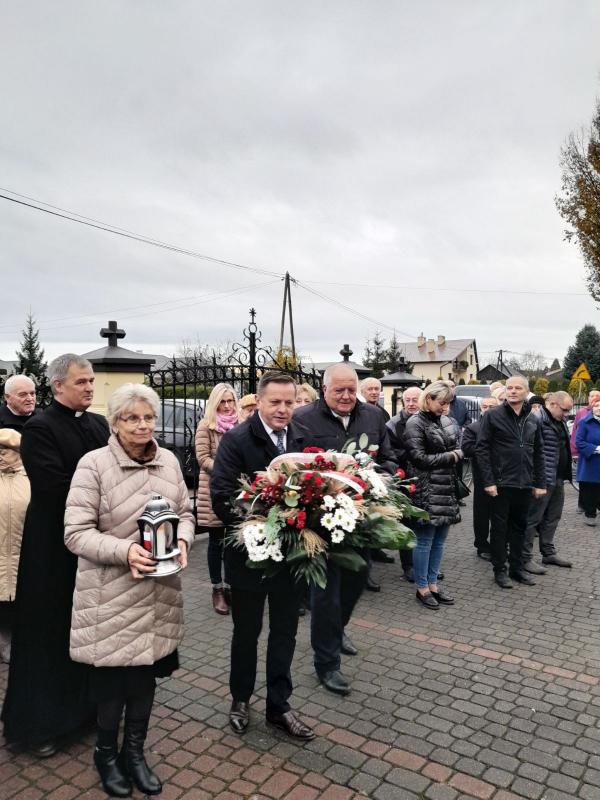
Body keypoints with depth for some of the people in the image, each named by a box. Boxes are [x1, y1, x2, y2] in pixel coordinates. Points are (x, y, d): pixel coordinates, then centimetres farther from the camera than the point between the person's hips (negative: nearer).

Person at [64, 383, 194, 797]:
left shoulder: (169, 460, 1)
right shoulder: (93, 464, -14)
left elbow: (185, 513, 8)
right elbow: (76, 532, -15)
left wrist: (181, 540, -13)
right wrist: (125, 550, -28)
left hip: (159, 591, 4)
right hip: (111, 593, -4)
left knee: (147, 671, 18)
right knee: (113, 677, 12)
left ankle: (135, 752, 41)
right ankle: (106, 754, 40)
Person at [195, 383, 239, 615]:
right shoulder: (206, 426, -4)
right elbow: (202, 458, -9)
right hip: (214, 489, -3)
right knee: (216, 540, 7)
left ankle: (230, 585, 23)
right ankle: (217, 589, 18)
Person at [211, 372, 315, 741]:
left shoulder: (303, 436, -2)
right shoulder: (237, 439, -14)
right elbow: (222, 496, -17)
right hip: (250, 551, -3)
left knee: (285, 630, 16)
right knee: (247, 629, 17)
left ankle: (279, 705, 35)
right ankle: (241, 698, 41)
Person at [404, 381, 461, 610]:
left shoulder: (446, 421, 12)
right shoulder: (416, 423, -9)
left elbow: (457, 449, 19)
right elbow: (419, 458, -14)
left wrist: (457, 454, -4)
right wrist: (449, 457, -7)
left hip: (447, 488, 7)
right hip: (426, 490, -7)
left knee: (439, 540, 12)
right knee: (425, 541, 1)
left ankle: (432, 584, 25)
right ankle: (422, 588, 15)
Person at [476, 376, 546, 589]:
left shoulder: (533, 419, 8)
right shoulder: (493, 415, -7)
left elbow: (538, 453, 12)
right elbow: (481, 449, -10)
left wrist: (540, 483, 7)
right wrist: (488, 481, -15)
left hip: (525, 484, 5)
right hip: (501, 483, -5)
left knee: (519, 527, 15)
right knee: (500, 528, 5)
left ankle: (517, 567, 27)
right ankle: (499, 570, 17)